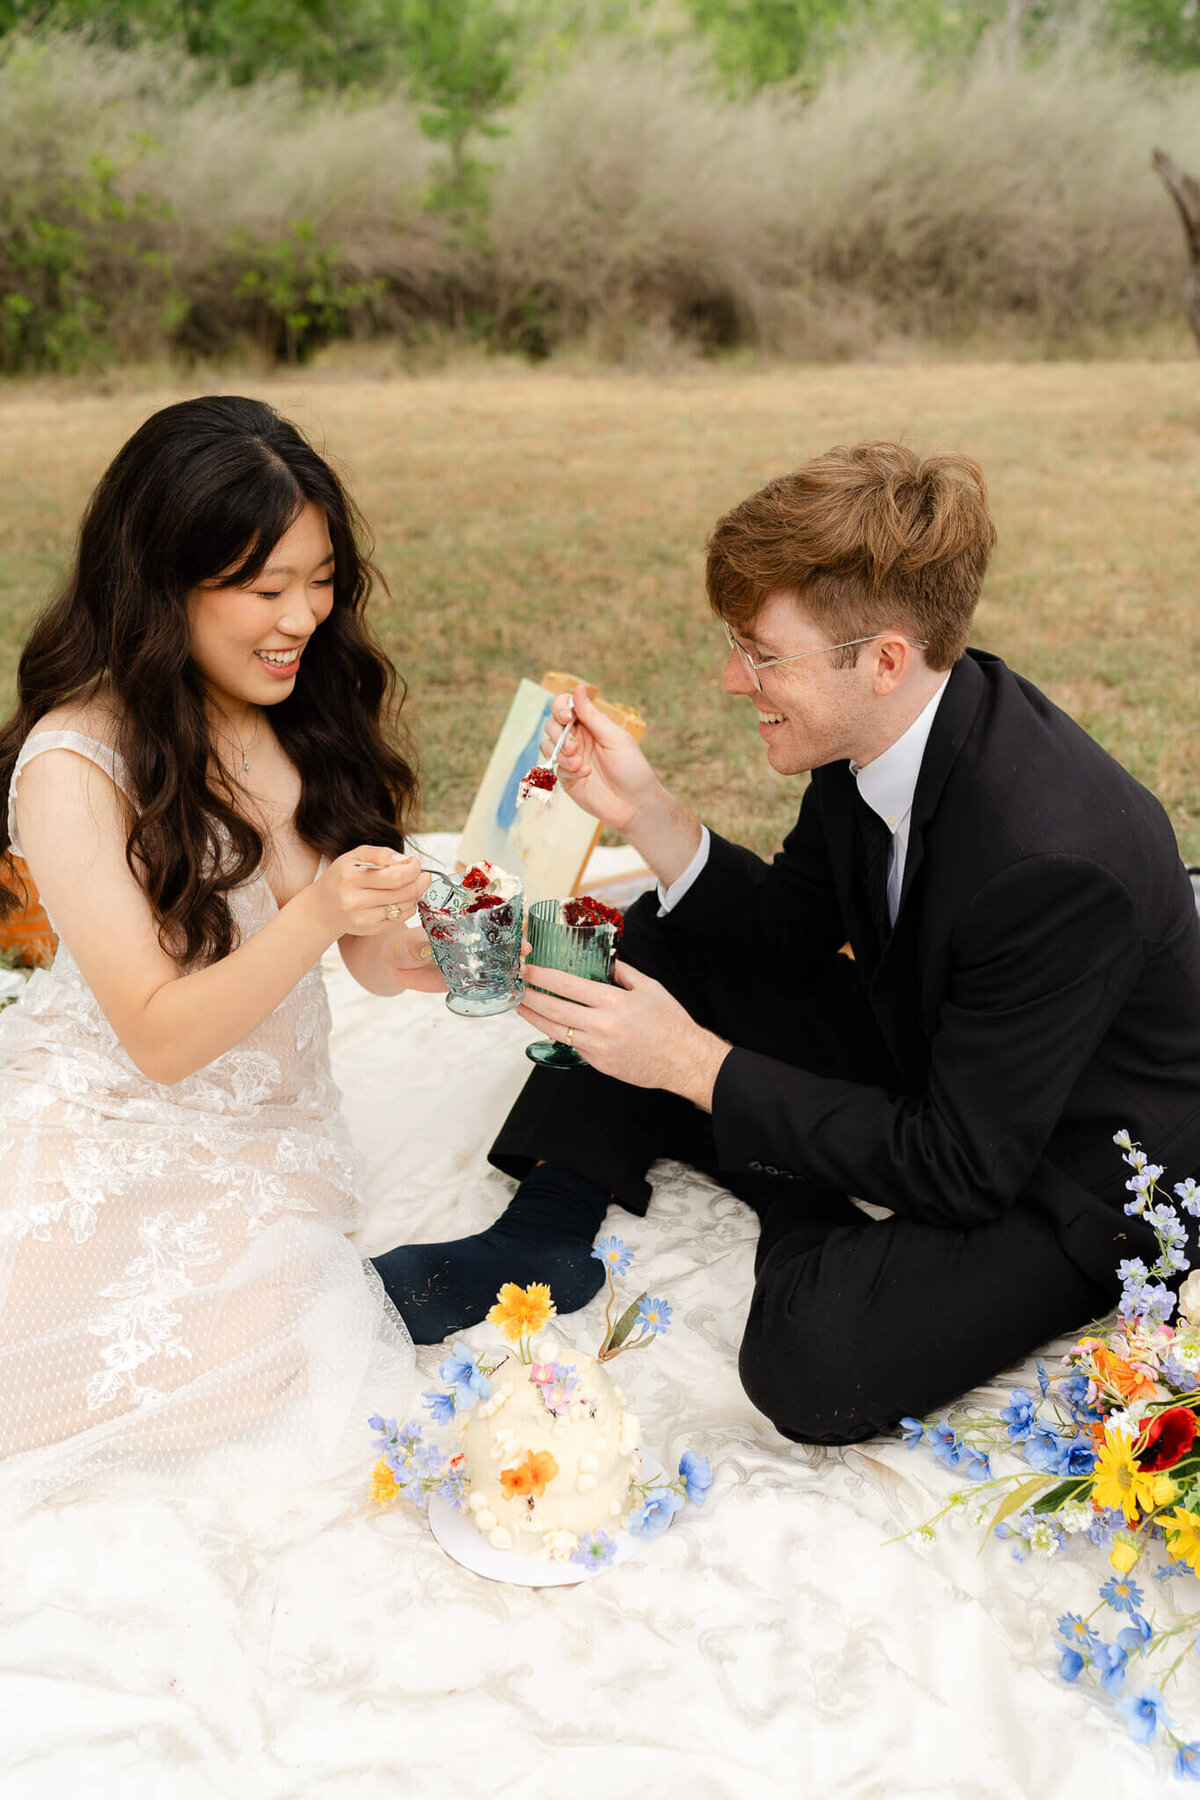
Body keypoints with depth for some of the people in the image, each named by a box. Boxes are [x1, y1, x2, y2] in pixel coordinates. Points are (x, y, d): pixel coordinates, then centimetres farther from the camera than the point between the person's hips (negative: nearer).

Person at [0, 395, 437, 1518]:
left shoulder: (310, 719, 0)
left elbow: (378, 958, 2)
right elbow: (159, 1035, -19)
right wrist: (315, 913, -33)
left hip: (267, 1133, 4)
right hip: (108, 1139, -3)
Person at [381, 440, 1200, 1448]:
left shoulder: (1059, 860, -36)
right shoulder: (882, 727, -12)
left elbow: (959, 1168, -29)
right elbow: (798, 929, 2)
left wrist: (693, 1063, -29)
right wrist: (646, 813, -14)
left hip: (1074, 1171, -7)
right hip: (924, 1058, 7)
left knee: (815, 1361, -30)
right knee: (665, 942, 3)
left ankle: (819, 1231, 3)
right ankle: (545, 1230, 5)